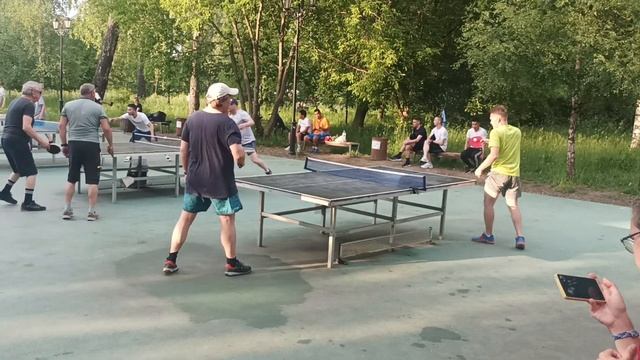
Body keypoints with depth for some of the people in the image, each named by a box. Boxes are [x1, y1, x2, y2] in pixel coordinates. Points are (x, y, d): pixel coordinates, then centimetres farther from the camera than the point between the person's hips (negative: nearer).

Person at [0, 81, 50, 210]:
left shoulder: (14, 102, 16)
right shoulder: (29, 105, -13)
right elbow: (26, 127, -23)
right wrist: (40, 140, -19)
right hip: (18, 141, -9)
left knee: (18, 169, 26)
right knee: (31, 172, -3)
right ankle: (28, 202, -4)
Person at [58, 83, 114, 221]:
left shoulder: (68, 106, 9)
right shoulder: (98, 108, 0)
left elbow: (61, 126, 6)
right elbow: (106, 129, -5)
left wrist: (64, 144, 13)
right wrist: (110, 145, 7)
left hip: (74, 144, 3)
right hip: (91, 145, -3)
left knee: (71, 179, 13)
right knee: (92, 181, 2)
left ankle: (67, 210, 15)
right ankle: (91, 212, 3)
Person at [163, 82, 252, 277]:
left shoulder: (193, 118, 3)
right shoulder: (226, 123, -17)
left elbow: (183, 149, 8)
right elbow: (238, 154, -26)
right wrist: (241, 162, -4)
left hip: (195, 179, 6)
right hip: (220, 181, -6)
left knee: (186, 217, 14)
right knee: (227, 219, 7)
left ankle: (170, 261, 17)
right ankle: (232, 264, 15)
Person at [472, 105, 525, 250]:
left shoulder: (496, 132, -10)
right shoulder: (517, 132, 10)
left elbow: (494, 155, -19)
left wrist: (480, 168, -10)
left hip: (498, 172, -6)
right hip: (514, 173, 6)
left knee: (488, 203, 9)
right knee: (513, 206, 9)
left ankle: (488, 235, 14)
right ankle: (520, 237, -3)